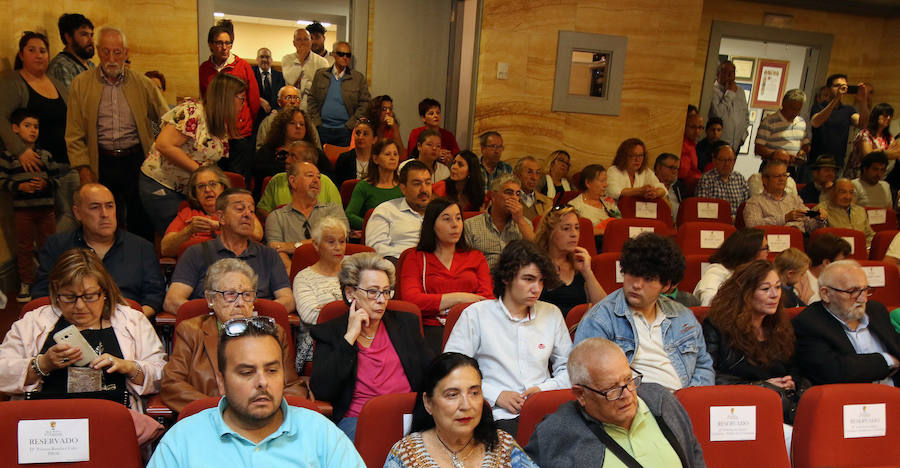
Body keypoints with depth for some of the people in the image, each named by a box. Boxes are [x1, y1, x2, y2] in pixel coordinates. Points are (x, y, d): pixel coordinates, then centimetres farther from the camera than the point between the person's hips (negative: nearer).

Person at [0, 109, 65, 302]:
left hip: (46, 208, 2)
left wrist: (46, 184, -12)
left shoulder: (45, 155, 8)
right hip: (22, 208, -2)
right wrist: (19, 186, -19)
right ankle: (26, 283, 17)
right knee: (25, 247, 6)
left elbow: (56, 177, 7)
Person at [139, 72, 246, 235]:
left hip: (189, 191, 8)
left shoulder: (222, 125, 8)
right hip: (161, 187, -8)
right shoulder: (192, 111, -18)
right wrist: (199, 170, -22)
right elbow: (164, 145, -26)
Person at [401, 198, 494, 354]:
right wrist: (459, 298, -5)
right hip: (433, 328, -3)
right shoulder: (415, 259, 15)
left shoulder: (476, 257, 24)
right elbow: (411, 299, -3)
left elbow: (487, 298, 10)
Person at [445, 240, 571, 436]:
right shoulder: (476, 315, 3)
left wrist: (544, 389, -2)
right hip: (500, 416, -4)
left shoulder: (552, 314, 16)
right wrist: (496, 395, -10)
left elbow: (569, 368, 19)